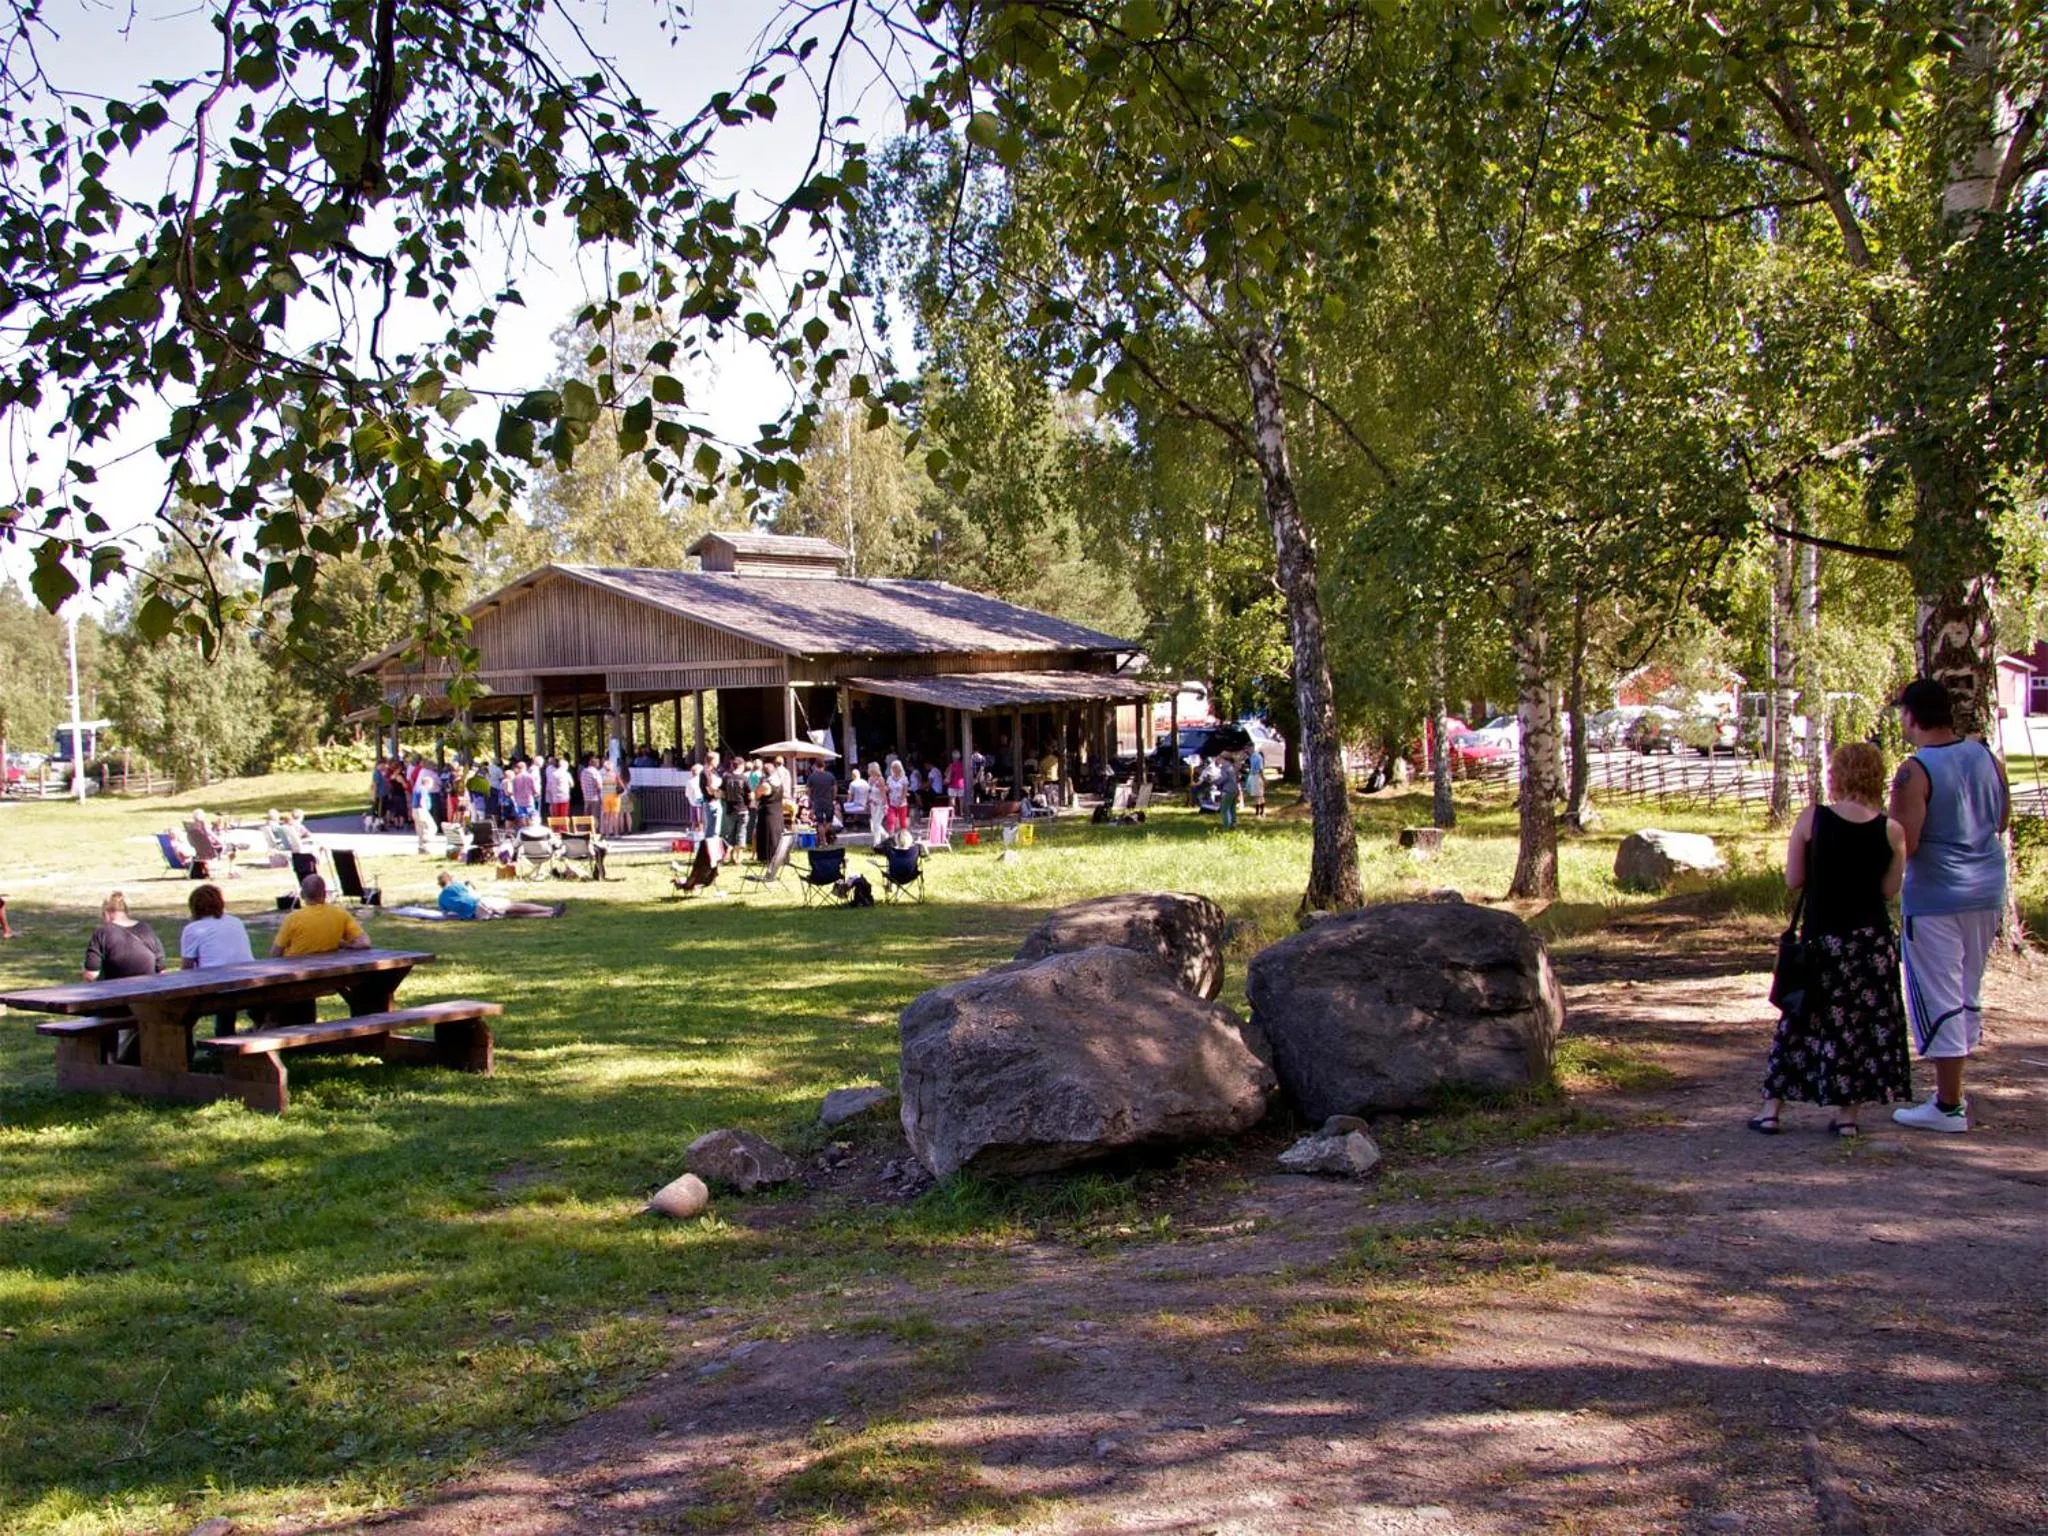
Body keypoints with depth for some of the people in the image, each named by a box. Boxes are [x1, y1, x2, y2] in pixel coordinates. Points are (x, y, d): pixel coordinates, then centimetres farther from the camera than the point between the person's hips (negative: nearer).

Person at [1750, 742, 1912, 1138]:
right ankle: (1847, 1113, 14)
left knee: (1801, 1020, 9)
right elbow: (1889, 890, -2)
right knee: (1866, 1023, 12)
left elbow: (1793, 880, -5)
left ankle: (1772, 1108, 10)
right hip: (1872, 940, 1)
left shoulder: (1812, 820, -9)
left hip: (1821, 938, 0)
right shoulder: (1892, 831, -6)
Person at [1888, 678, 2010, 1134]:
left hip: (1935, 896, -7)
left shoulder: (1914, 772, -18)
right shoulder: (1986, 756, 3)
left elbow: (1903, 845, -22)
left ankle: (1948, 1107, 3)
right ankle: (1952, 1088, 28)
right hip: (1988, 890, 7)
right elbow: (2002, 820, 15)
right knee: (1967, 994, 18)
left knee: (1938, 999, 0)